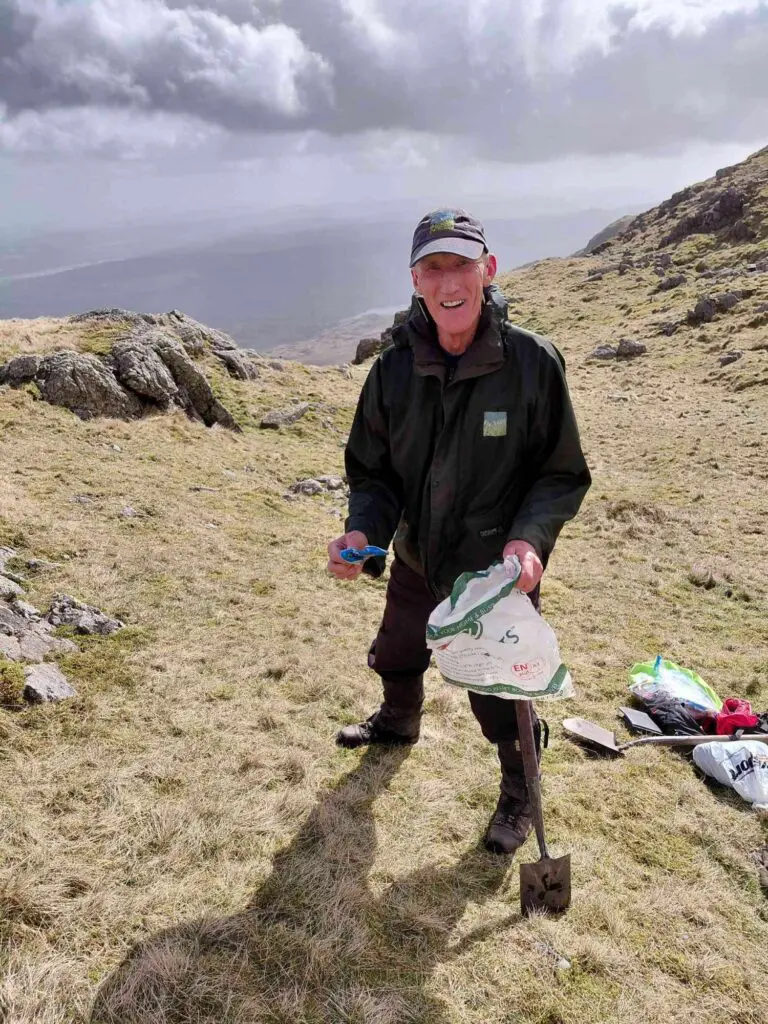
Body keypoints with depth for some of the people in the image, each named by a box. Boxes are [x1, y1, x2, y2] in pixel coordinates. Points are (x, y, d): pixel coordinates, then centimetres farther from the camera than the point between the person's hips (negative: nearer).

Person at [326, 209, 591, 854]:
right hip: (417, 560, 5)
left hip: (499, 572, -4)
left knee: (499, 697, 9)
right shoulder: (395, 369, -12)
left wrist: (529, 537, -30)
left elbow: (563, 475, -13)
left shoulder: (533, 362, -21)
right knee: (396, 657, 28)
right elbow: (372, 471, -4)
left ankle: (520, 795, 42)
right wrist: (363, 532, -23)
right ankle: (399, 724, 64)